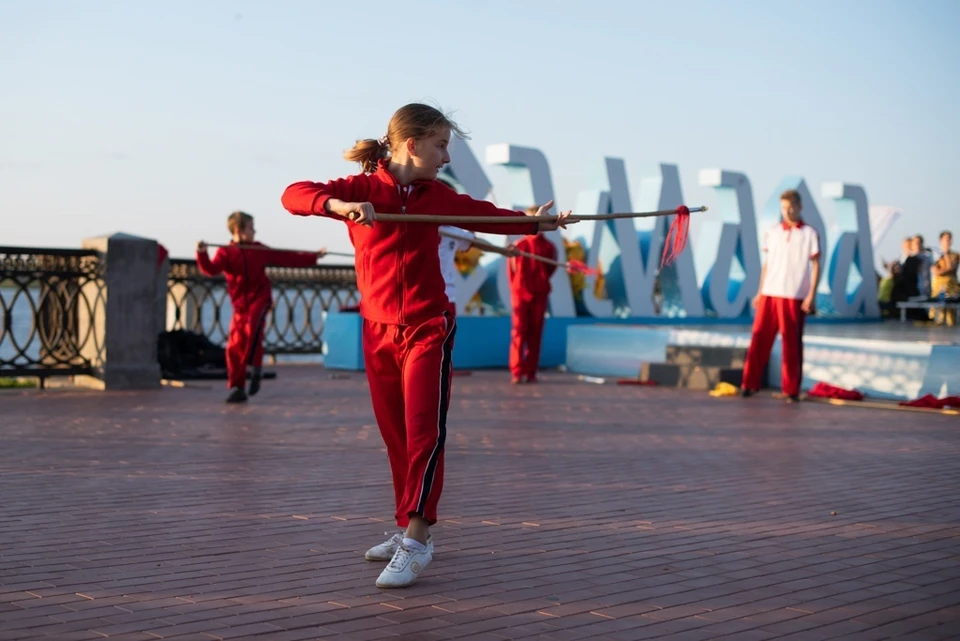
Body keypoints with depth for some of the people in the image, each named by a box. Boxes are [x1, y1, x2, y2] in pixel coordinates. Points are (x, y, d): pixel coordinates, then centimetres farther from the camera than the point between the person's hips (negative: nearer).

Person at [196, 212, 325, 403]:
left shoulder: (259, 250, 8)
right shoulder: (225, 252, 0)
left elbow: (286, 258, 15)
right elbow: (211, 269, -17)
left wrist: (313, 257, 17)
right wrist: (202, 254, -36)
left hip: (259, 298, 0)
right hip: (240, 305, 0)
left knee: (252, 326, -32)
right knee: (234, 347, -3)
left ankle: (254, 367, -16)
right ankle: (237, 389, 7)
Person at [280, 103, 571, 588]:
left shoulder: (437, 196, 3)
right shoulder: (361, 189, -6)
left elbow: (487, 215, 16)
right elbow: (293, 195, -17)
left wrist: (536, 223, 6)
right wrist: (338, 205, -35)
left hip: (427, 329, 0)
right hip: (378, 330, 0)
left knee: (424, 430, -13)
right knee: (395, 435, 10)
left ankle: (415, 538, -16)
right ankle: (410, 529, 23)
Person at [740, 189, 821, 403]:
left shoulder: (809, 234, 2)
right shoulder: (772, 232, 11)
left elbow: (816, 266, 0)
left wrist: (811, 295, -8)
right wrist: (759, 292, 9)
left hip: (794, 297, -3)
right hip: (769, 294, 3)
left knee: (792, 344, 0)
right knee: (759, 339, -1)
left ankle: (791, 390, 5)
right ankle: (749, 384, 4)